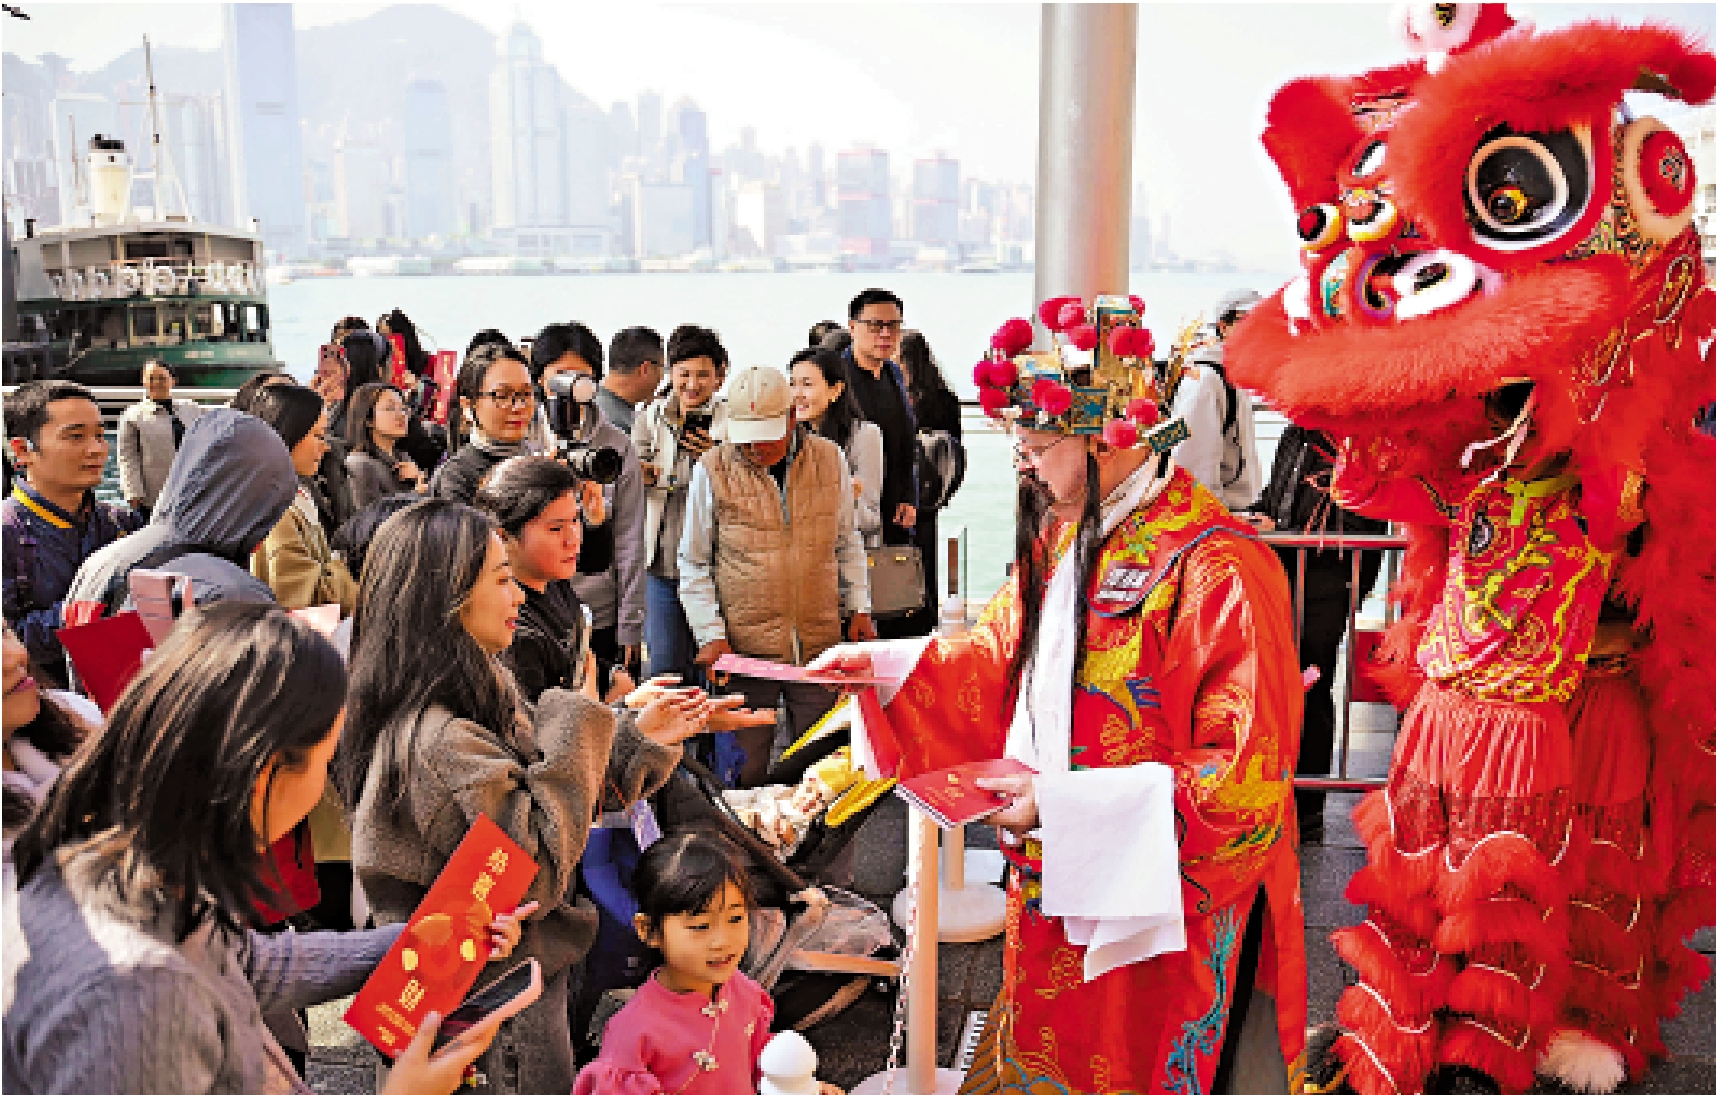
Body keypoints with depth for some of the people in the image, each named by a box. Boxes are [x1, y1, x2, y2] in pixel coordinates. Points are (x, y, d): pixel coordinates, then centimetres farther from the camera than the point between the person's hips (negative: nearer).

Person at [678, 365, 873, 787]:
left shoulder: (830, 459, 4)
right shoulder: (713, 470, -3)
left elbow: (847, 541, 17)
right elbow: (694, 563, 4)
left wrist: (858, 607, 8)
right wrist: (710, 635, -5)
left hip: (820, 642, 2)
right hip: (743, 646, -2)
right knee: (744, 773, 4)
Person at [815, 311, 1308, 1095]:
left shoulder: (1217, 573, -24)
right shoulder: (1062, 538, 3)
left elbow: (1245, 775, -23)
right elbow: (1005, 651, 16)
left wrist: (1068, 802, -26)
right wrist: (881, 663, 5)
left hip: (1155, 903, -7)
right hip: (1053, 878, 7)